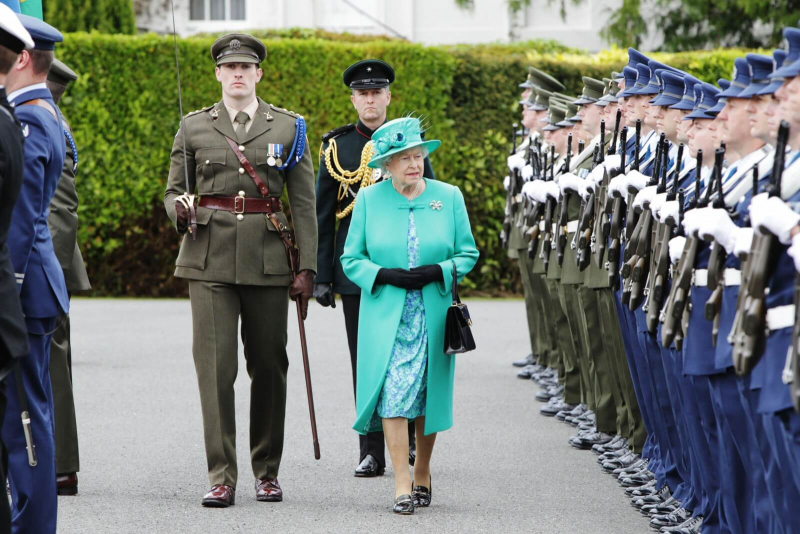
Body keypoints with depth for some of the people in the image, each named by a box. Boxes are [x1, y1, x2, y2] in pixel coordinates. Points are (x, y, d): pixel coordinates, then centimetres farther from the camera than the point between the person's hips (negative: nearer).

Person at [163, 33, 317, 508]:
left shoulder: (288, 127, 7)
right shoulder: (194, 127, 8)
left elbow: (304, 203, 5)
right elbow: (174, 189, 13)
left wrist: (307, 269, -2)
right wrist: (179, 211, -12)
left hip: (267, 259, 1)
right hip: (210, 259, -1)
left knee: (269, 367, 6)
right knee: (215, 366, -8)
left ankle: (268, 472, 19)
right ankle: (221, 478, -6)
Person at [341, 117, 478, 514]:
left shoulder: (448, 197, 4)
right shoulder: (369, 199, 2)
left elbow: (468, 253, 7)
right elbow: (351, 258, 4)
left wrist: (437, 272, -12)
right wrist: (387, 276, -13)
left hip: (433, 315, 1)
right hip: (386, 315, -1)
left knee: (428, 395, 7)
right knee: (393, 394, -13)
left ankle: (422, 474, 24)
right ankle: (402, 484, -12)